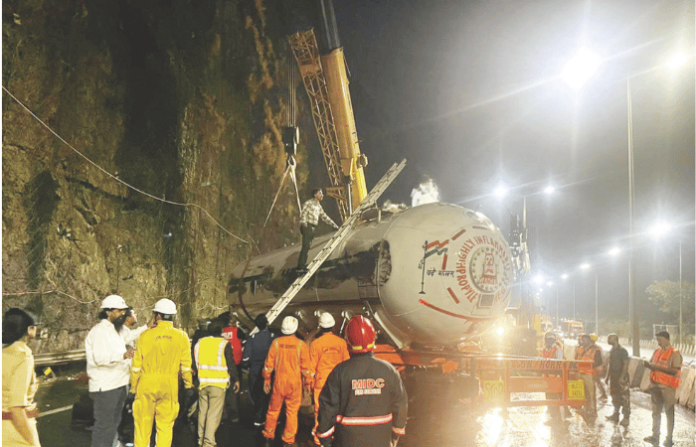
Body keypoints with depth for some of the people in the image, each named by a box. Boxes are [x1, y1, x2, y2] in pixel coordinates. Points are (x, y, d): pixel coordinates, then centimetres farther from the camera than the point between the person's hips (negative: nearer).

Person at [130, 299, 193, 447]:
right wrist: (188, 384, 16)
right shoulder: (181, 337, -2)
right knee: (165, 425, 9)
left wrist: (133, 386, 9)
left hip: (147, 383, -1)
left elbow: (137, 365, -1)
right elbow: (186, 365, 3)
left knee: (143, 424, 10)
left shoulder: (146, 335, -5)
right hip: (169, 385, 1)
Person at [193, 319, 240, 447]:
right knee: (214, 413, -2)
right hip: (218, 384, -5)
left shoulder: (199, 343, 6)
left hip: (203, 382, 5)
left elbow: (195, 363, 13)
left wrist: (196, 380, 24)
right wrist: (236, 380, 5)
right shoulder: (224, 344, -9)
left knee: (202, 411, 15)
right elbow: (231, 364, -6)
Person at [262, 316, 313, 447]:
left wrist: (266, 380, 10)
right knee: (292, 411, 8)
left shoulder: (276, 342, -5)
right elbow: (306, 367, -5)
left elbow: (269, 364, -1)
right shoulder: (301, 345, -8)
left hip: (279, 382, 1)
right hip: (295, 382, -1)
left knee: (273, 410, 14)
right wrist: (308, 383, 7)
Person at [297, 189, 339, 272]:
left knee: (307, 247, 4)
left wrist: (334, 225, 26)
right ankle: (301, 267, -18)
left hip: (313, 228, 8)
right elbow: (303, 213, -13)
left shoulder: (318, 206, 22)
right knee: (306, 246, -15)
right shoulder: (309, 203, -3)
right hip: (307, 226, -8)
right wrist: (303, 223, -26)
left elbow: (324, 217, 27)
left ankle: (302, 266, 5)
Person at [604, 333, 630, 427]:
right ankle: (616, 415, 23)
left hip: (622, 378, -8)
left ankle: (626, 418, -2)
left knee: (624, 397, -5)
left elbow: (625, 365, -16)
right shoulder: (611, 351, 14)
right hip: (613, 377, 8)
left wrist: (622, 377, -23)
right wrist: (607, 377, 19)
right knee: (615, 396, 14)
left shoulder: (622, 351, -11)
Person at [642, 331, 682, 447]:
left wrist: (659, 367, -23)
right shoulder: (657, 351, 11)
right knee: (656, 412, 14)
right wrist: (648, 364, -3)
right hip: (655, 385, 7)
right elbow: (652, 364, 19)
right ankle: (655, 436, 24)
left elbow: (676, 371, -19)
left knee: (669, 413, 2)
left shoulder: (674, 353, -11)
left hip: (668, 387, -7)